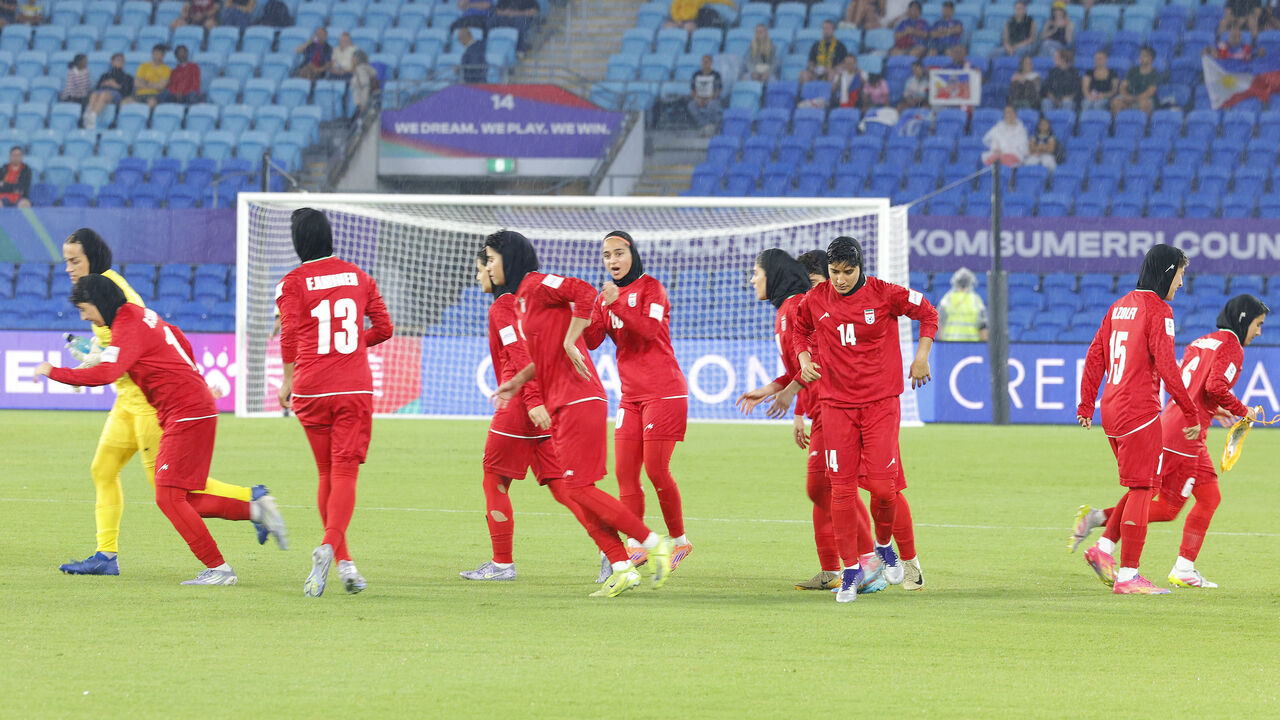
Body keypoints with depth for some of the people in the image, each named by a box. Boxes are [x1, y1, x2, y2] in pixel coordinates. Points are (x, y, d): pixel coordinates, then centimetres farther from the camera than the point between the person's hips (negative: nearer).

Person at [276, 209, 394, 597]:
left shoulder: (293, 282, -1)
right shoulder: (358, 276, 8)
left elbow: (290, 336, -7)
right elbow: (383, 328, 10)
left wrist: (287, 381, 4)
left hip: (311, 389, 0)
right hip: (355, 387, 0)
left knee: (326, 474, 13)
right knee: (345, 473, -5)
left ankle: (343, 561, 14)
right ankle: (330, 548, -28)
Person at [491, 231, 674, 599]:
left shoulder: (537, 285, -9)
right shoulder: (522, 299, 20)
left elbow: (585, 293, -25)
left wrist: (570, 343, -23)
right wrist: (517, 382, 19)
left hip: (579, 400, -10)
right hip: (561, 404, 10)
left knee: (579, 487, -11)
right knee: (575, 490, 7)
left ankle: (654, 543, -7)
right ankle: (622, 568, 6)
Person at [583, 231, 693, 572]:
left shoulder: (650, 287, -5)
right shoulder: (605, 298, 14)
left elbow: (648, 329, -21)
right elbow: (591, 340, 2)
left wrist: (617, 304, -30)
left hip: (663, 391, -7)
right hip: (630, 396, 7)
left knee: (656, 470, -8)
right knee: (624, 472, -1)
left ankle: (679, 540, 6)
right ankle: (635, 546, 1)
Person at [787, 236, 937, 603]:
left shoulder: (884, 294, -7)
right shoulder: (815, 300, 1)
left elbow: (927, 313, 7)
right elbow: (801, 331, 21)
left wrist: (922, 357, 1)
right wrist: (804, 358, 3)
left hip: (880, 403, -2)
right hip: (836, 404, 2)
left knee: (883, 486, -9)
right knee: (842, 488, -2)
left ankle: (883, 546, 21)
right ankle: (850, 571, 7)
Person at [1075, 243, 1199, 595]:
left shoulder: (1120, 307, 13)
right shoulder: (1158, 310, -11)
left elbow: (1095, 355, 14)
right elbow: (1167, 367, -18)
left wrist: (1086, 404, 19)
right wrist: (1190, 413, -15)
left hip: (1112, 409, 8)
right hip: (1140, 413, -8)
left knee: (1141, 486, 19)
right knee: (1141, 489, -3)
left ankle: (1104, 549, 9)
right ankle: (1128, 576, -3)